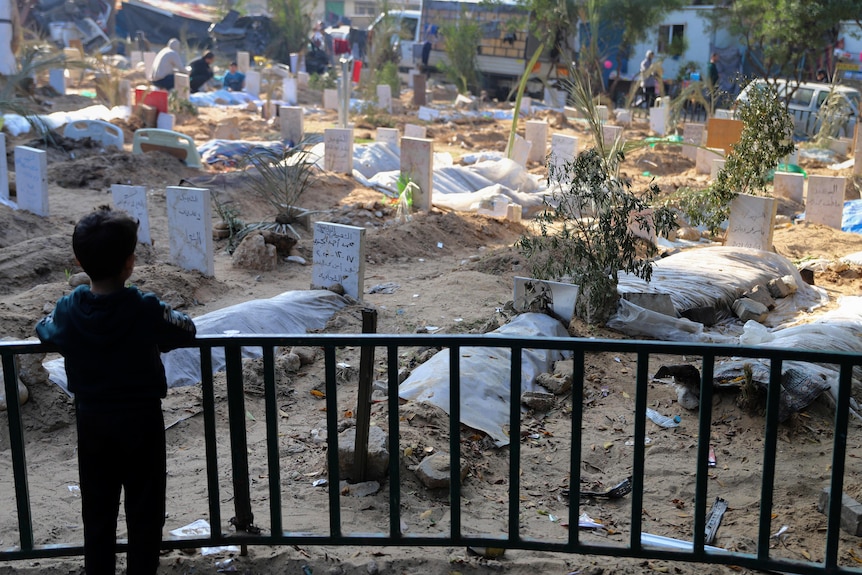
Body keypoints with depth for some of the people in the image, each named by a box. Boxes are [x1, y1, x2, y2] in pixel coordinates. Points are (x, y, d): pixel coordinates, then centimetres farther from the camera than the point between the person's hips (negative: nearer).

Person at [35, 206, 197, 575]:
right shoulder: (146, 309, -20)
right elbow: (186, 331, -4)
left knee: (97, 508, 16)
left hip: (91, 421, 3)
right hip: (141, 420, -3)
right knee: (144, 510, 10)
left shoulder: (68, 310, -10)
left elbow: (45, 331, 11)